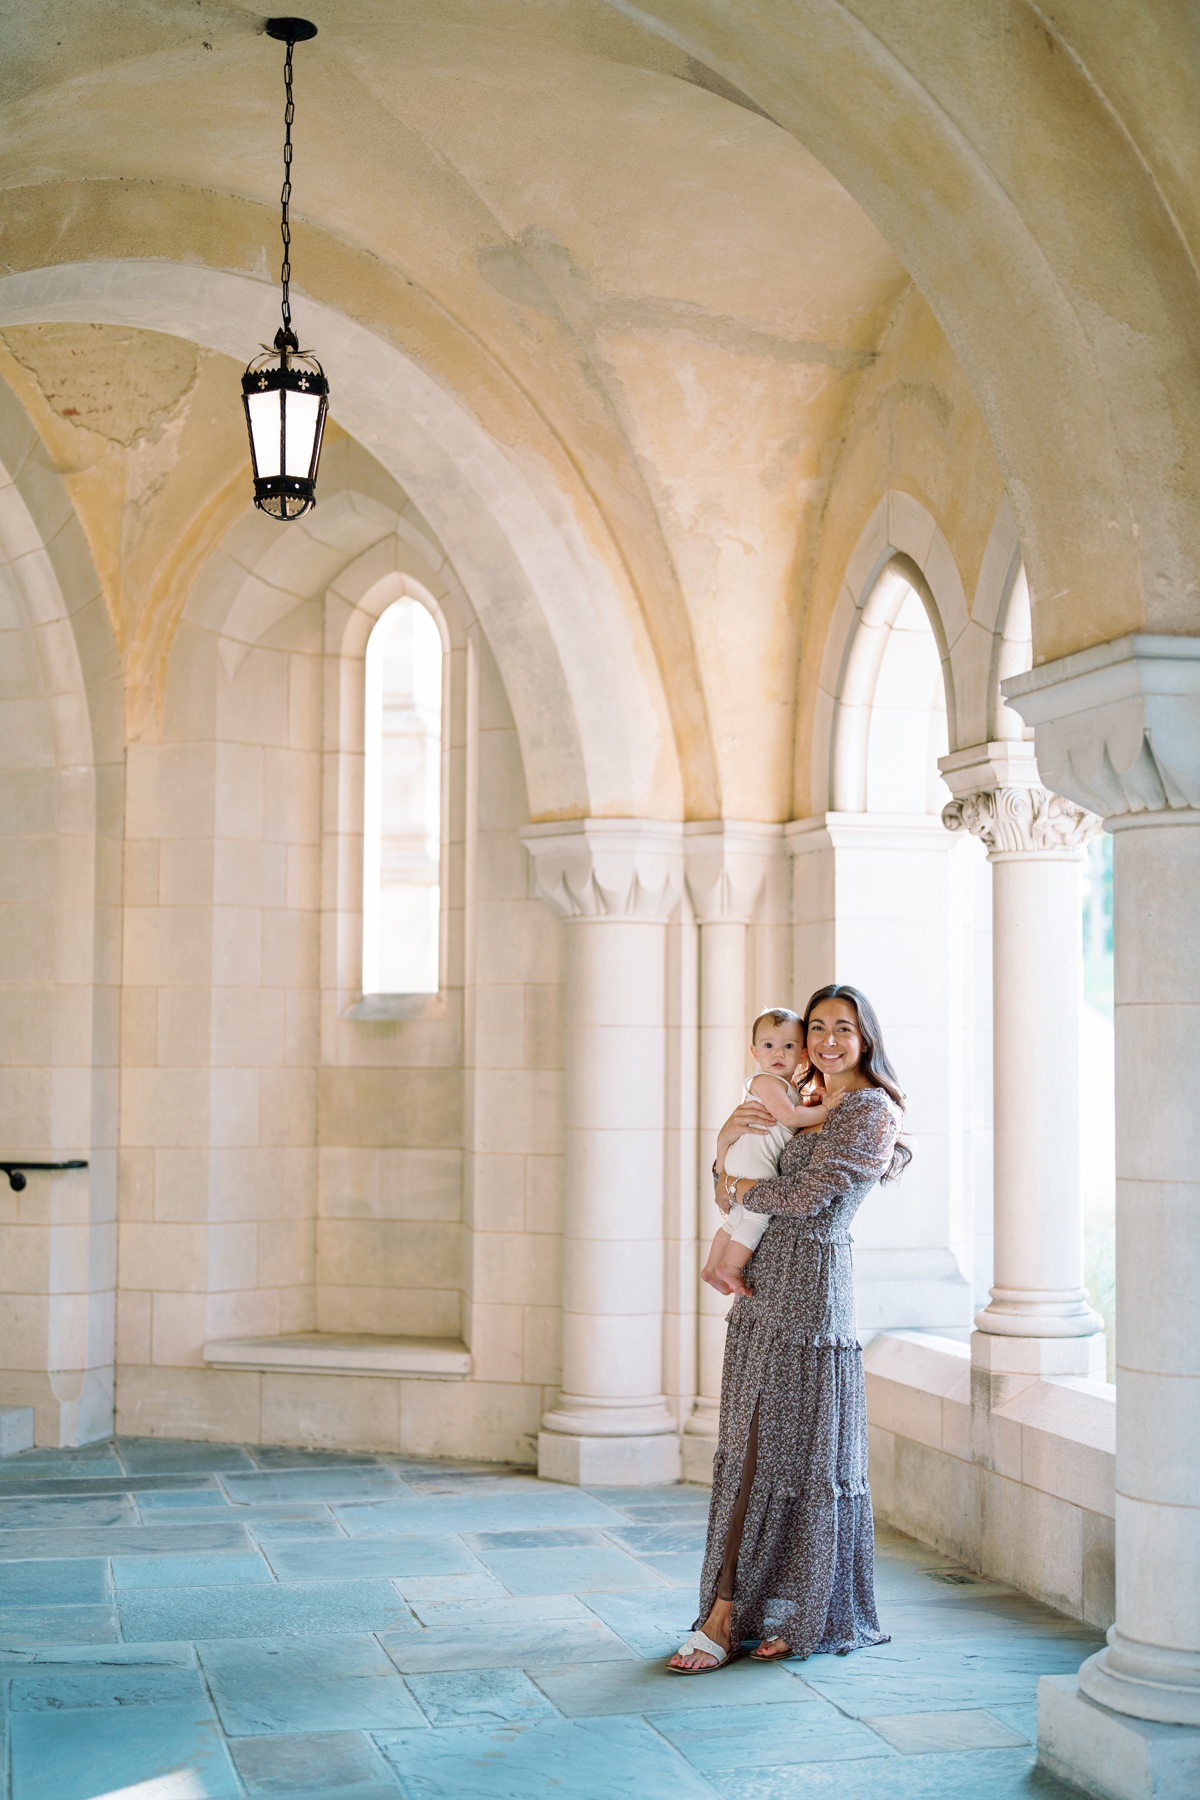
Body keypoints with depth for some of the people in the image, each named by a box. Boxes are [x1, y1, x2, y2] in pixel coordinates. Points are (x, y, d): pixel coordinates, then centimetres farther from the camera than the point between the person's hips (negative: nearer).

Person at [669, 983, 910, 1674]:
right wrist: (727, 1139, -2)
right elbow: (731, 1188, 19)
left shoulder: (873, 1111, -6)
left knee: (796, 1451, -1)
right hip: (764, 1287, 8)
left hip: (812, 1287, -8)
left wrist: (739, 1188, 1)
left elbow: (807, 1195, -15)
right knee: (751, 1448, 6)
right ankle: (731, 1614, 9)